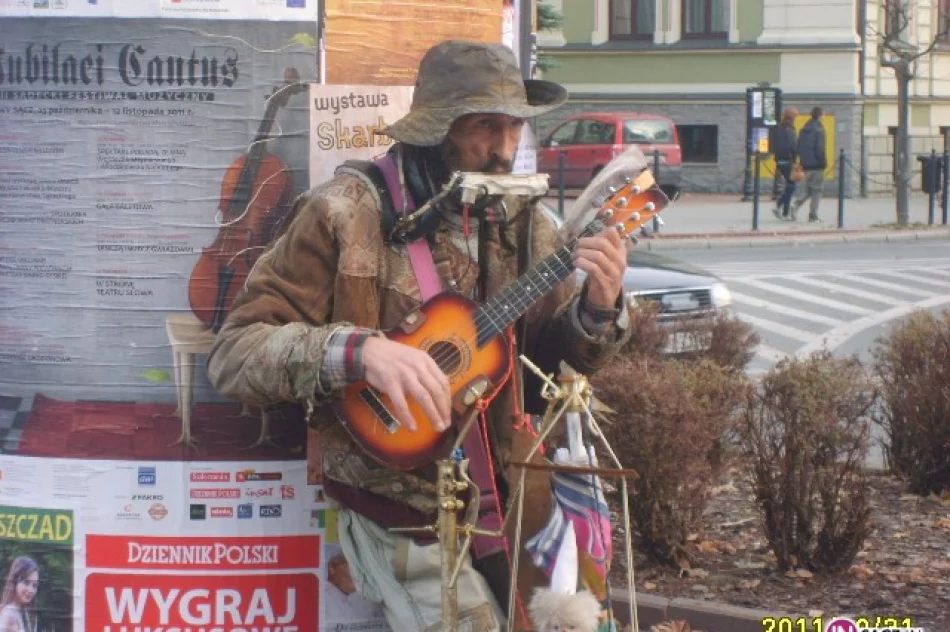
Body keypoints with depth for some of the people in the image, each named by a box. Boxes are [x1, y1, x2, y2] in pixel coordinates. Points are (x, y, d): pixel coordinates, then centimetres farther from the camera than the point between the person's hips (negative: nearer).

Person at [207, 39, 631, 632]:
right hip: (400, 508, -5)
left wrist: (599, 309, -11)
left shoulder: (522, 222, 3)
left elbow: (554, 356, 11)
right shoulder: (346, 213, -12)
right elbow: (233, 353, -14)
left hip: (508, 490, 5)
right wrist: (358, 350, -30)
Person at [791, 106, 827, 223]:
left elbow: (799, 147, 12)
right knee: (816, 190, 1)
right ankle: (813, 216, 2)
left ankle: (796, 206, -6)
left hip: (806, 165, 7)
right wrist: (823, 163, -11)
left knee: (807, 189, 15)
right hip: (816, 165, -7)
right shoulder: (818, 130, -13)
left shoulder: (804, 130, 10)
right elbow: (820, 149, -17)